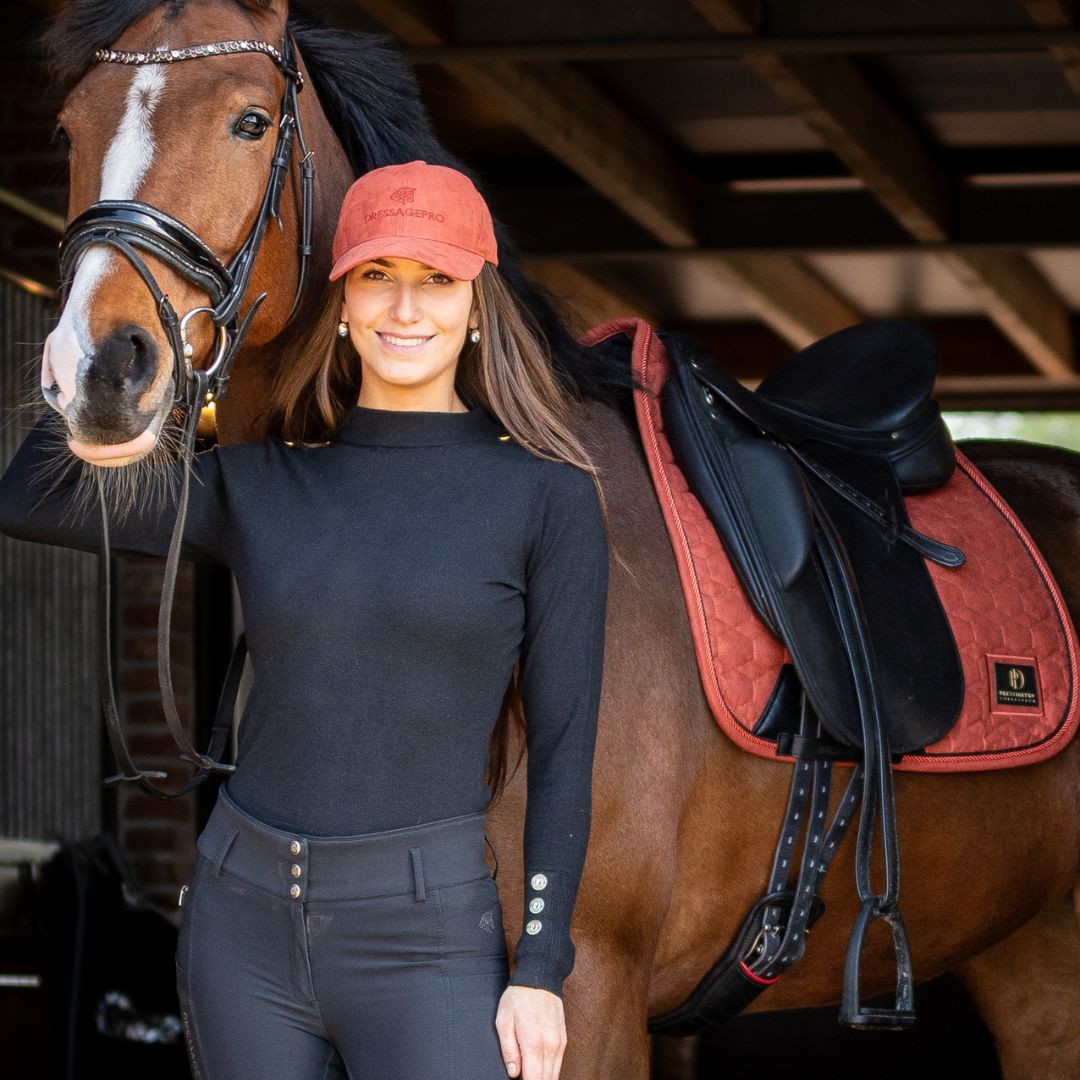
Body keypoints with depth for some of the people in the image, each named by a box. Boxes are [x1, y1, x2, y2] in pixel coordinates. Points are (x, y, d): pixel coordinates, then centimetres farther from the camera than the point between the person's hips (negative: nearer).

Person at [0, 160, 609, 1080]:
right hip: (241, 917, 4)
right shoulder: (259, 485, 7)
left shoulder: (547, 494, -3)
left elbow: (563, 748, -2)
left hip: (423, 934, -4)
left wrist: (541, 971, -6)